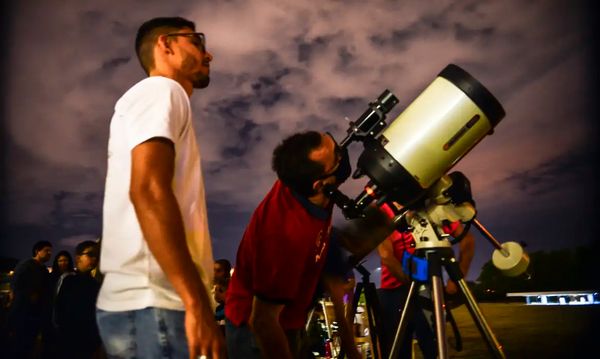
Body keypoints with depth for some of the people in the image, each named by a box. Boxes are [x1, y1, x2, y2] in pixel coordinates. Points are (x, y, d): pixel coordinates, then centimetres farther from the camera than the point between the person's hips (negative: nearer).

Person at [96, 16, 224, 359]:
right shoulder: (161, 90, -4)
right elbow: (148, 191, -20)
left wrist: (194, 301, 22)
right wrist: (198, 304, -25)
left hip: (148, 302, 10)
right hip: (152, 305, -10)